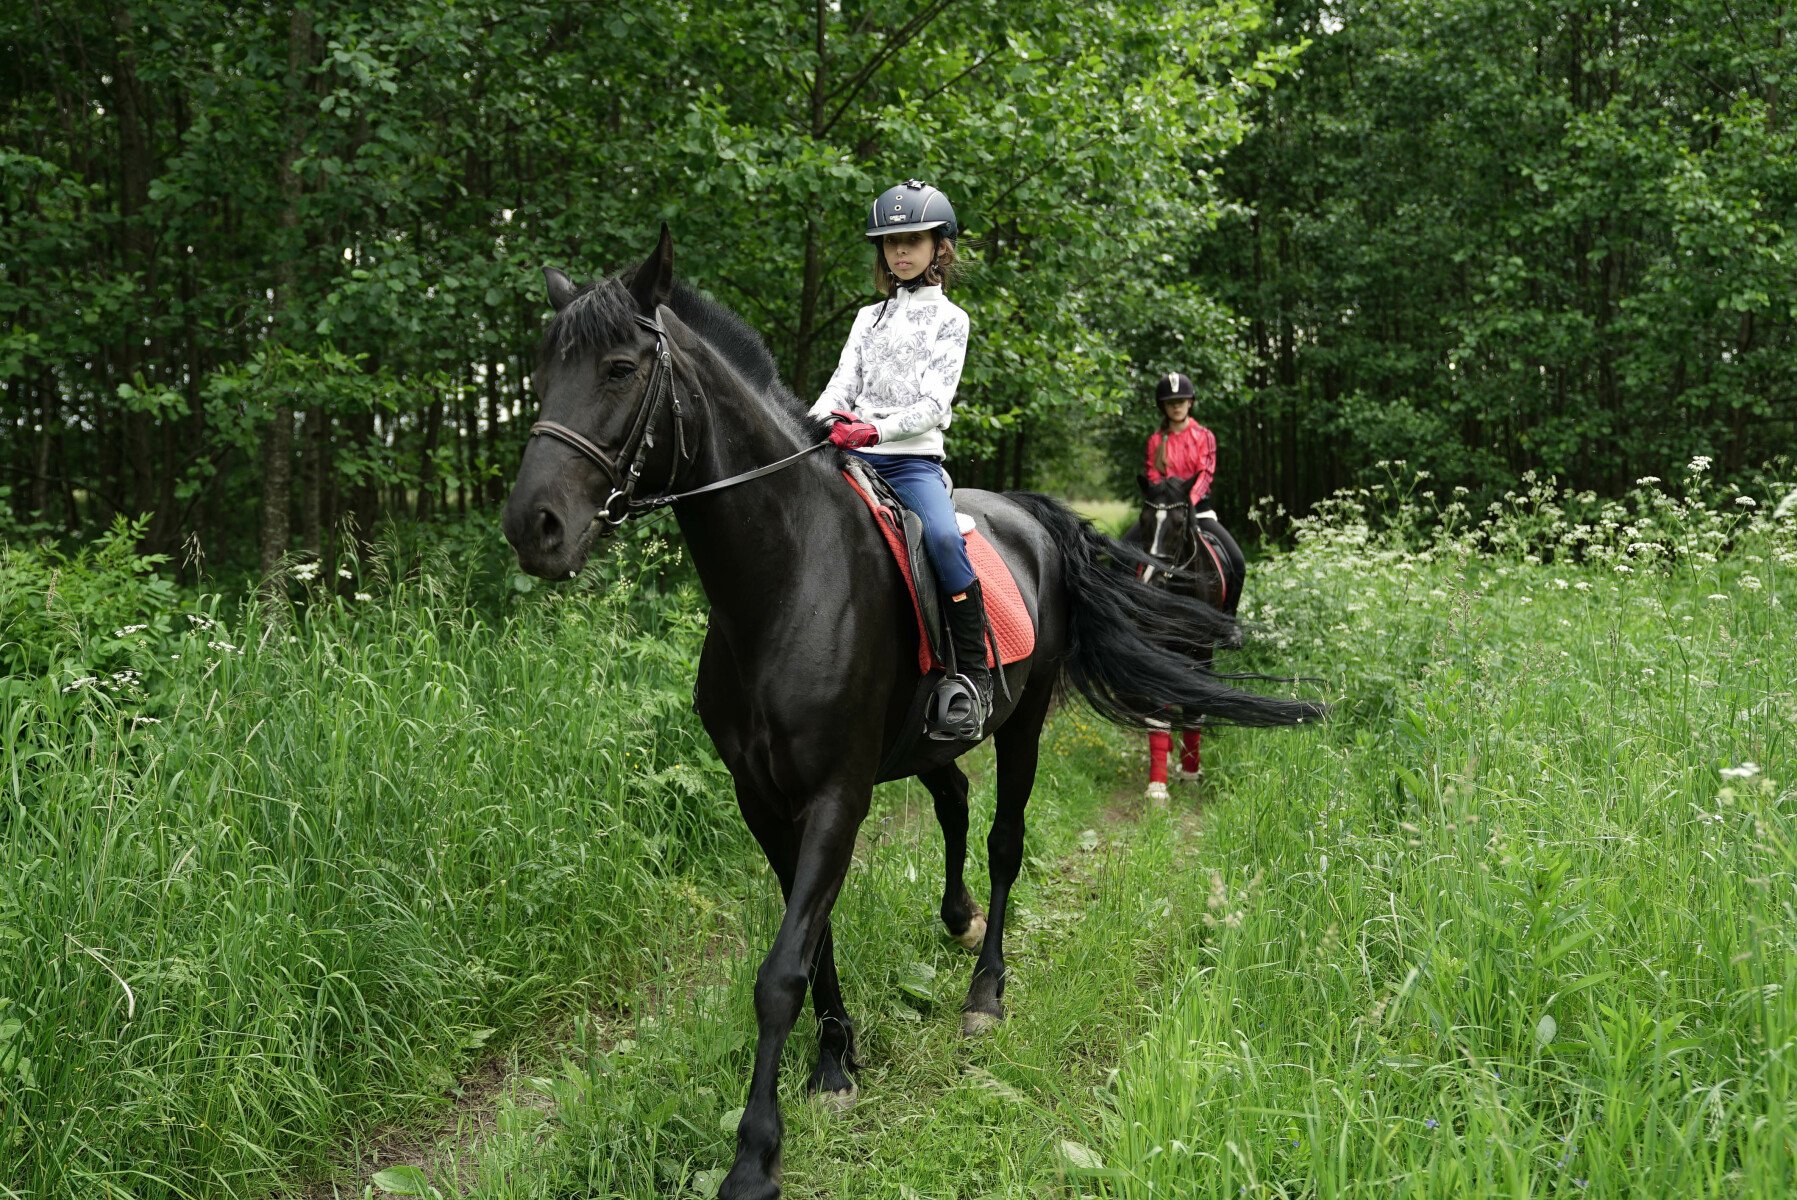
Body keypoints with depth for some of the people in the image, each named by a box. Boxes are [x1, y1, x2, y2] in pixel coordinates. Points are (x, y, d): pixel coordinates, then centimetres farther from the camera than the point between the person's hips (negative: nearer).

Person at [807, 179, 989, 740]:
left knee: (943, 538, -32)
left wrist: (877, 430, -22)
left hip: (914, 457, -5)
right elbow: (843, 383, 10)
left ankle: (973, 677, -24)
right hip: (853, 455, 5)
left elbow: (934, 404, -5)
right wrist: (817, 422, -12)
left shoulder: (948, 318, 7)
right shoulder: (870, 317, 22)